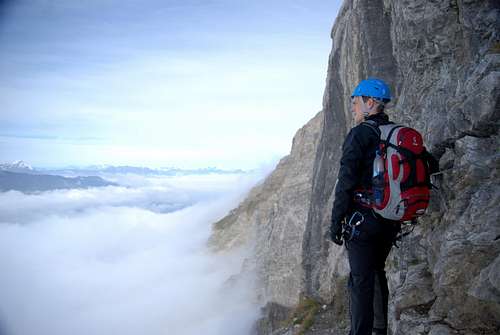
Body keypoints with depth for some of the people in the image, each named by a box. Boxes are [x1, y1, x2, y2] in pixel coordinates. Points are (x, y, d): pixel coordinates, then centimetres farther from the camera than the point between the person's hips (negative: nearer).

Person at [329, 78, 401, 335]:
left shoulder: (359, 135, -13)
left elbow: (346, 183, -17)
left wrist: (336, 222, -11)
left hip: (362, 220, -7)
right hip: (391, 222, 8)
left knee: (361, 281, -3)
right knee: (377, 272, 21)